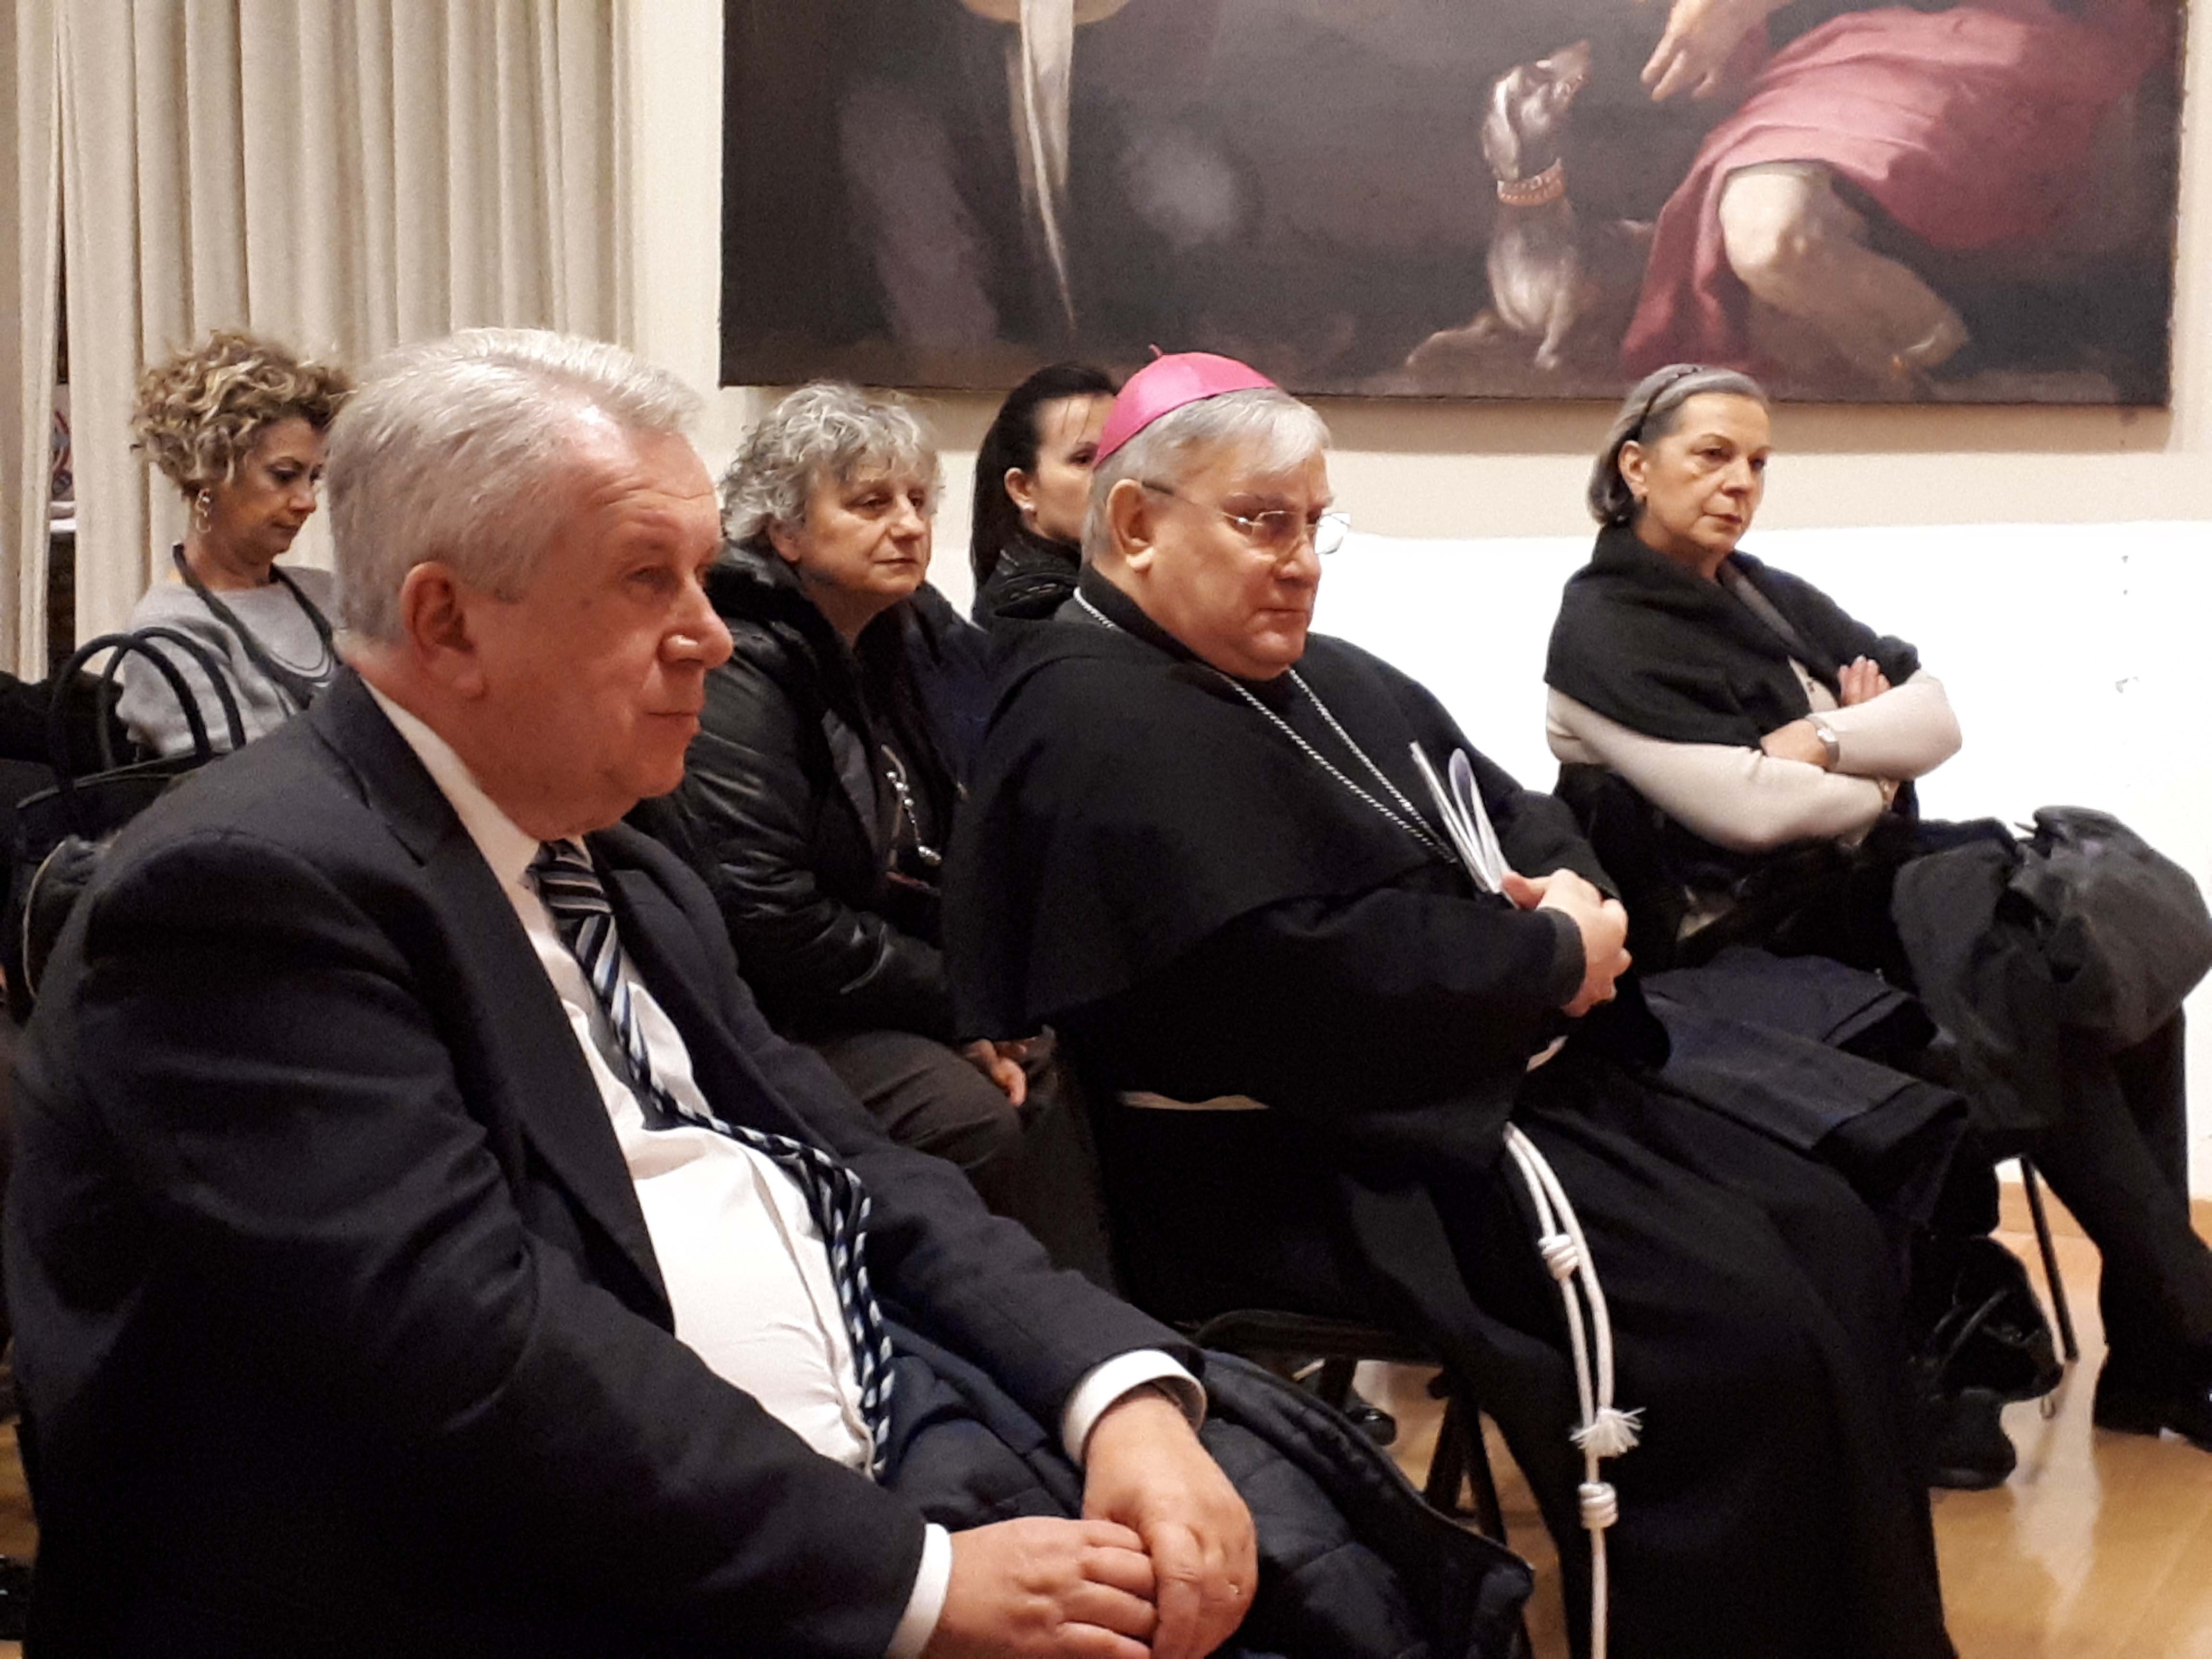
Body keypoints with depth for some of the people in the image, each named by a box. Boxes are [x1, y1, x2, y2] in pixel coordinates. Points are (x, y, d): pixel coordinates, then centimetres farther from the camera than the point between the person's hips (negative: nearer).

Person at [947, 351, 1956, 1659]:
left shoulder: (1329, 684, 17)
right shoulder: (1103, 728, -14)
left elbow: (1517, 815, 21)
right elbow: (1303, 980, -24)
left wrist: (1570, 886, -4)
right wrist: (1552, 962, -14)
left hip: (1495, 1085, 10)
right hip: (1331, 1165, -10)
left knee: (1829, 1240, 0)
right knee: (1741, 1322, -21)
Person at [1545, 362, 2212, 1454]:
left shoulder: (1772, 599, 18)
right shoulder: (1601, 635, -6)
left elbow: (1936, 715, 8)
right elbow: (1749, 807, -17)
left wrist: (1820, 743, -9)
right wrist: (1874, 776, 0)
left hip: (1871, 876, 7)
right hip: (1746, 928, -7)